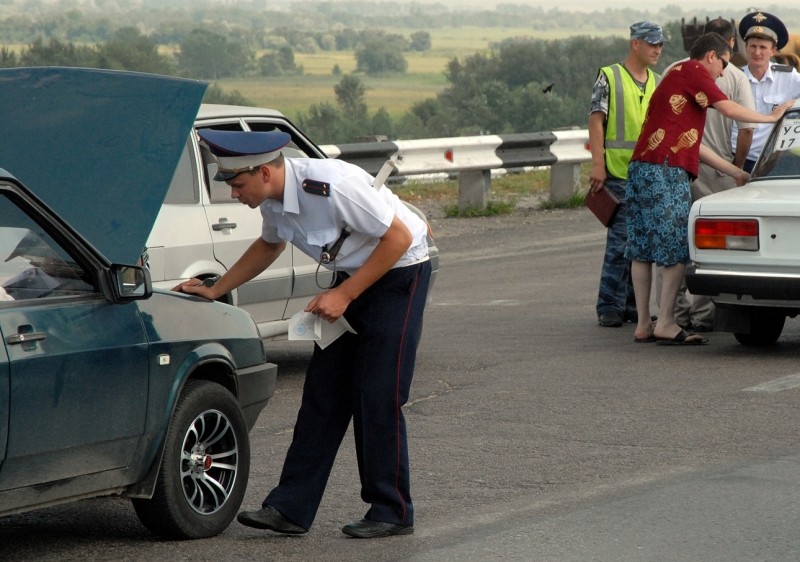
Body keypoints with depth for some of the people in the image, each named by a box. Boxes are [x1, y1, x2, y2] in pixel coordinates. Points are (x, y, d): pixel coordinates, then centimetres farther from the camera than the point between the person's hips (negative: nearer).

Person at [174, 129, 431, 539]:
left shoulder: (331, 186, -30)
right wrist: (215, 290, 15)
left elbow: (399, 237, -24)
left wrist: (344, 294, -22)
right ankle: (291, 508, 3)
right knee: (323, 390, 3)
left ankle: (392, 512, 1)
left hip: (399, 271, -8)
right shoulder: (273, 197, -4)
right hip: (352, 278, 8)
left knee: (378, 394, -10)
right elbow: (269, 245, 20)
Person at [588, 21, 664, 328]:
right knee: (620, 241, -9)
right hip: (619, 173, -6)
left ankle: (634, 304, 15)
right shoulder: (609, 77, -1)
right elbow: (596, 121, -5)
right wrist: (598, 164, -13)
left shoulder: (658, 83, 15)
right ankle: (609, 307, -3)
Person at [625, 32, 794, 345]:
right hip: (665, 171, -10)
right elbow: (729, 110, -6)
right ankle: (666, 324, -10)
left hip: (640, 167, 10)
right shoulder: (693, 71, 1)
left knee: (642, 249, 7)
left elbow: (693, 144, 28)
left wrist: (735, 173, 28)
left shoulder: (675, 77, 29)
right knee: (676, 249, -7)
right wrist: (771, 117, 9)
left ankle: (643, 325, 8)